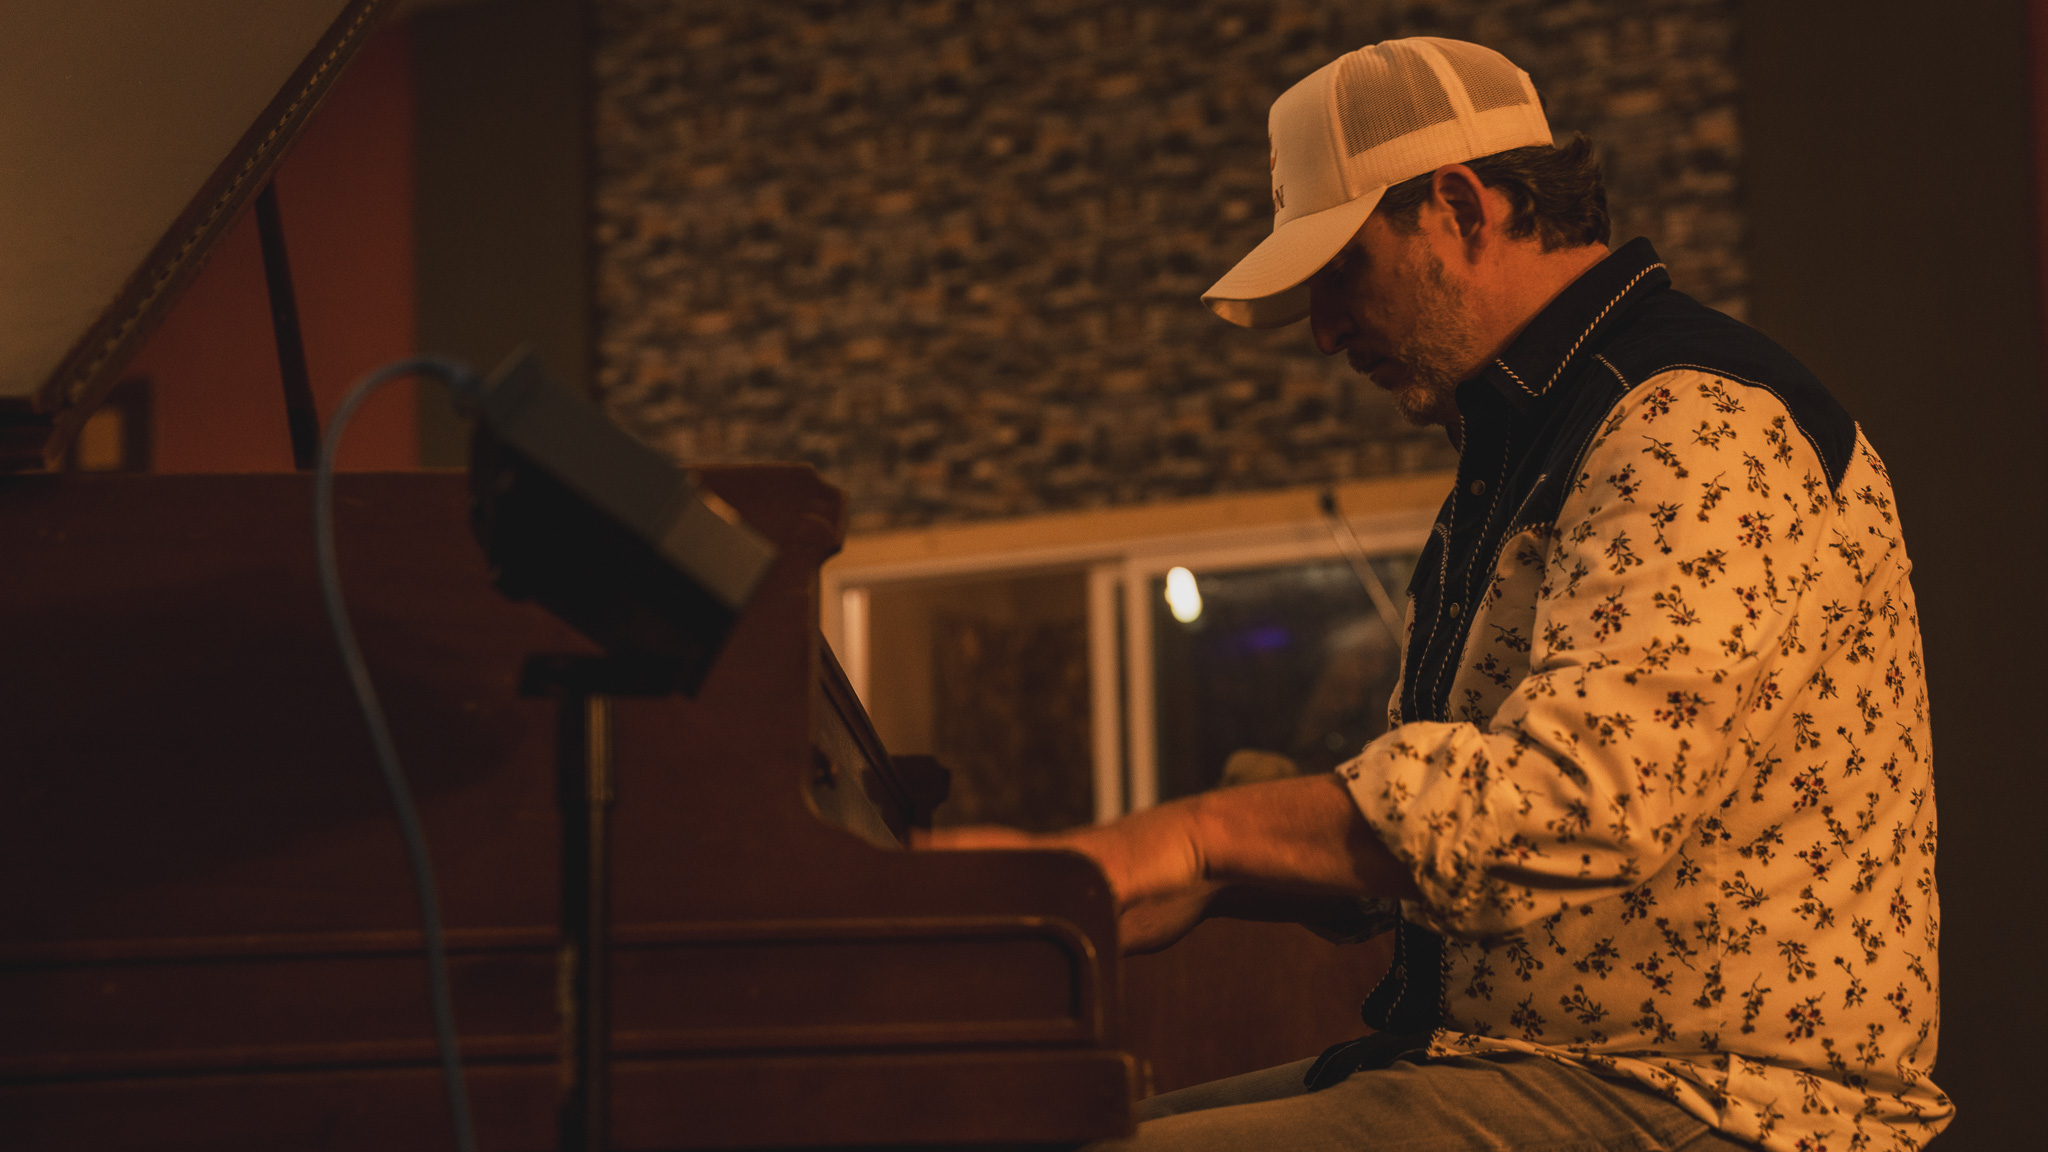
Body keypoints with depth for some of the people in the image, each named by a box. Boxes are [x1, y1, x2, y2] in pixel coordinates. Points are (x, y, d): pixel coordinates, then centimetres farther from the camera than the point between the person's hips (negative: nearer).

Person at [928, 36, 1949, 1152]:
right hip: (1508, 1058, 10)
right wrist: (1187, 883, 5)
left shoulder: (1704, 427, -15)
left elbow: (1579, 794, -30)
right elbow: (1420, 817, 22)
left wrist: (1198, 832, -25)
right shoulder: (1518, 451, 21)